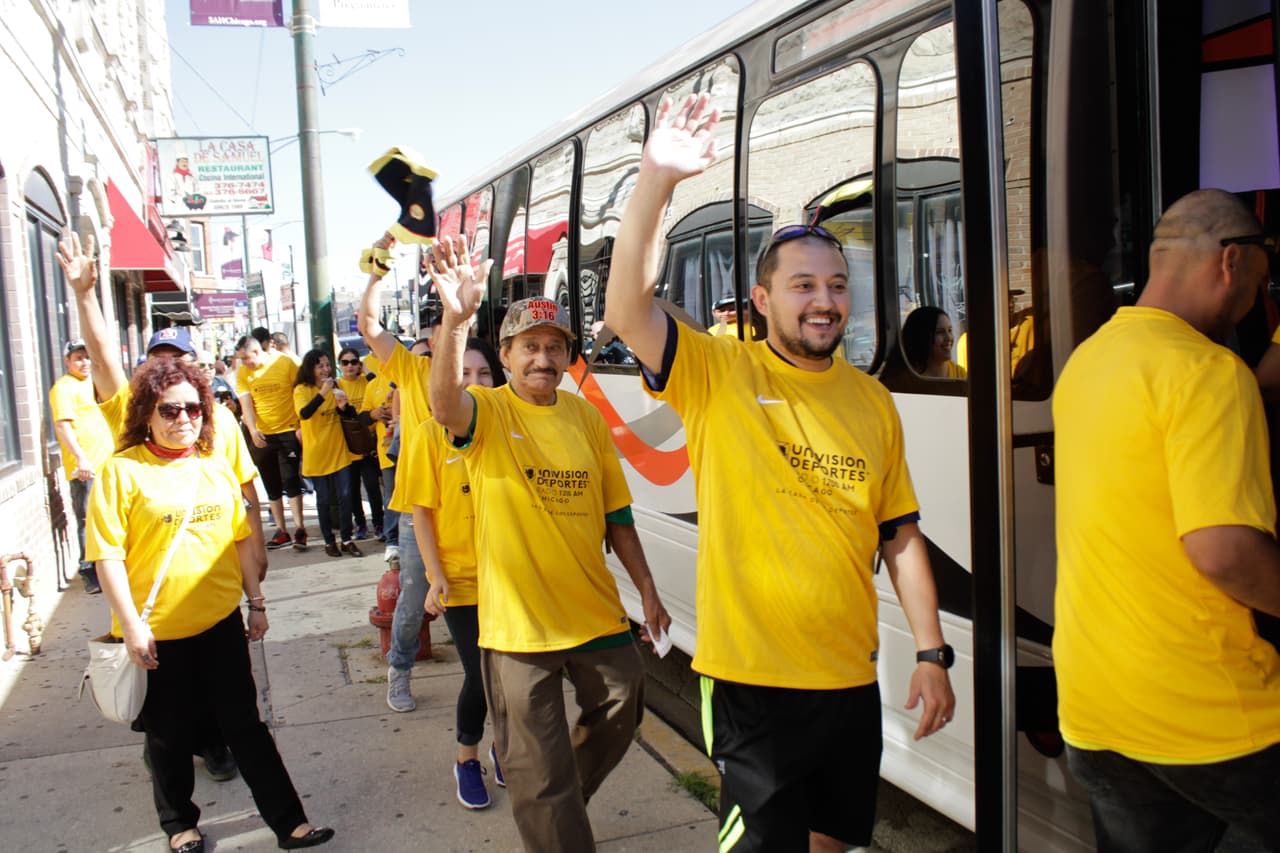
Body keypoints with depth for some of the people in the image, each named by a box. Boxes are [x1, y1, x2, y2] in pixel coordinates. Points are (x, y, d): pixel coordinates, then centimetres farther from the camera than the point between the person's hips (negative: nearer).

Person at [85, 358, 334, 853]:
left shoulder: (216, 466, 4)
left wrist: (256, 601, 10)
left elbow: (241, 537, 10)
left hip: (221, 620, 3)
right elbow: (108, 553, -12)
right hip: (157, 631, -3)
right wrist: (131, 625, -15)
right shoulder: (123, 470, -10)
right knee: (169, 733, 15)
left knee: (244, 722, 10)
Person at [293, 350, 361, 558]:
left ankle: (347, 540, 7)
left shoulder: (334, 387, 10)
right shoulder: (302, 390, -5)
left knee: (345, 496, -1)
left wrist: (343, 406, -8)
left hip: (339, 450, 4)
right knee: (324, 499, 4)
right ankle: (329, 542, 15)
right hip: (316, 453, -4)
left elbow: (348, 417, 14)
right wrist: (322, 393, -33)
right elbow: (304, 413, -23)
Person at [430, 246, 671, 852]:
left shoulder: (585, 417, 4)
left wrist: (647, 590, 10)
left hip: (596, 613, 5)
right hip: (518, 622, -5)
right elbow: (445, 404, -35)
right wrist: (456, 319, -51)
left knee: (618, 719, 24)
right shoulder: (487, 411, -9)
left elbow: (616, 513, 10)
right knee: (540, 774, 3)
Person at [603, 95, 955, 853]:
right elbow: (626, 312, -24)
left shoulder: (873, 401, 4)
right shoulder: (719, 373, -7)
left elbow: (901, 537, 8)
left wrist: (932, 653, 5)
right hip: (753, 675, -4)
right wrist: (656, 180, -32)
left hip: (852, 676, 5)